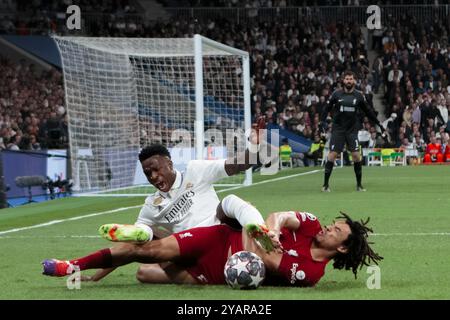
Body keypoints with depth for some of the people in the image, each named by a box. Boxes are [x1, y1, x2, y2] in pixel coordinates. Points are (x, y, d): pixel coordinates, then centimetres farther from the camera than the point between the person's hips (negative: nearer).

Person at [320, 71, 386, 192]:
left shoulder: (359, 96, 3)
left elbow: (368, 111, 12)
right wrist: (323, 121, -9)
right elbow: (327, 108, 5)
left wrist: (379, 124, 13)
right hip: (338, 129, -1)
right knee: (332, 154, -7)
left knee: (356, 155, -7)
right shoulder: (336, 94, 0)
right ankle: (325, 184, -1)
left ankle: (359, 184, 6)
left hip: (352, 130, 1)